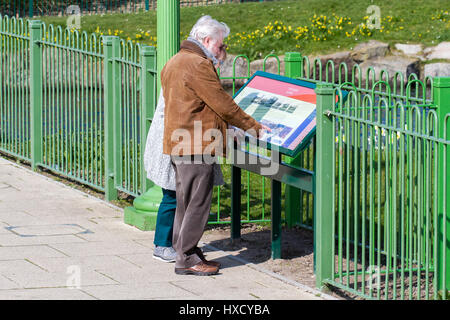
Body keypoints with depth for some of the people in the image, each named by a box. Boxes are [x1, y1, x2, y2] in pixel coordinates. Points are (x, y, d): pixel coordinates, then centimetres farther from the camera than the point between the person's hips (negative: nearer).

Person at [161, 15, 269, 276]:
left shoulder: (173, 64, 18)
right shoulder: (199, 65, -15)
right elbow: (223, 104, -14)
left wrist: (222, 127, 26)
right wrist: (254, 128, -3)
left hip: (178, 144, 10)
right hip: (197, 147, -10)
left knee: (185, 203, 15)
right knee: (198, 203, -6)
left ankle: (183, 252, 19)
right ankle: (187, 259, -4)